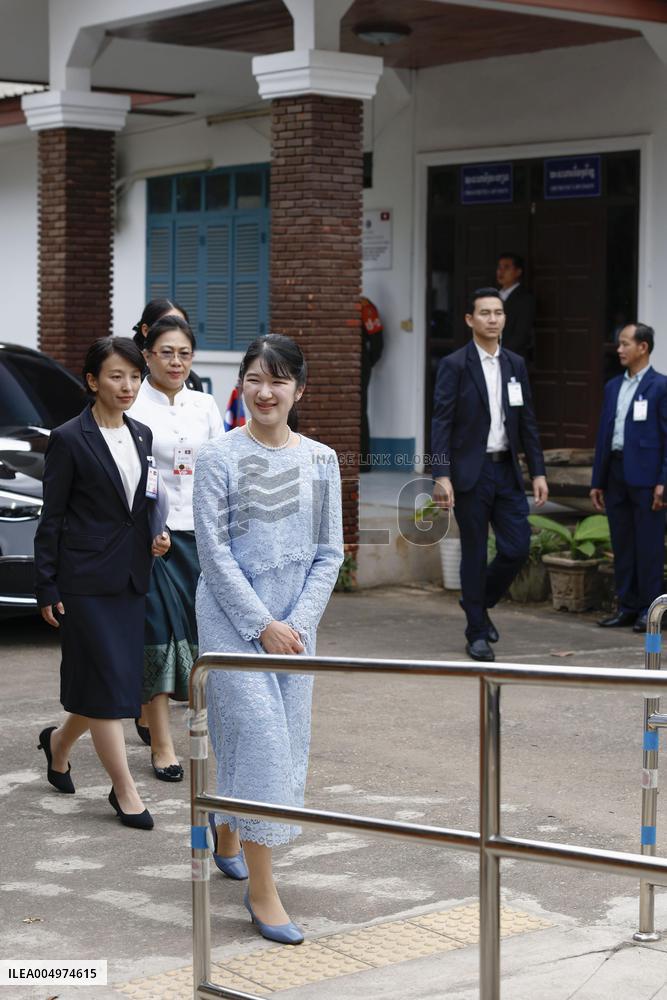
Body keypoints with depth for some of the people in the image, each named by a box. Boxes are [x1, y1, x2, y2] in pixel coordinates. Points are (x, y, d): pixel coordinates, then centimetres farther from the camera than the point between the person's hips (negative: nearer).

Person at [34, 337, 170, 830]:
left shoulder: (142, 436, 10)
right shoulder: (69, 440, -8)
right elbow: (52, 518, -7)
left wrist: (155, 536, 2)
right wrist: (47, 589, -8)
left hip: (129, 579, 7)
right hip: (85, 580, -7)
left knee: (121, 677, 11)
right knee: (107, 682, -5)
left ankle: (59, 741, 35)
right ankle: (125, 790, 1)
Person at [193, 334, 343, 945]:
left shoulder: (320, 461, 5)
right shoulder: (220, 458, -6)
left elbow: (329, 553, 5)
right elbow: (214, 551, -8)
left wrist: (299, 623, -7)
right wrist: (262, 625, -13)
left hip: (294, 622, 4)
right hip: (232, 615, -4)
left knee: (288, 736, 9)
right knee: (259, 733, -10)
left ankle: (226, 829, 38)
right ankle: (261, 889, -7)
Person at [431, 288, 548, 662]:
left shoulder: (516, 364, 10)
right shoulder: (454, 365, -5)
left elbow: (528, 422, 12)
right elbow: (442, 423, -9)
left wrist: (538, 471, 6)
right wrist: (441, 475, -17)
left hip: (507, 470, 5)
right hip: (470, 472, -5)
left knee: (518, 548, 1)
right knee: (475, 553, 2)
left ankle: (480, 602, 27)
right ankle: (477, 633, 13)